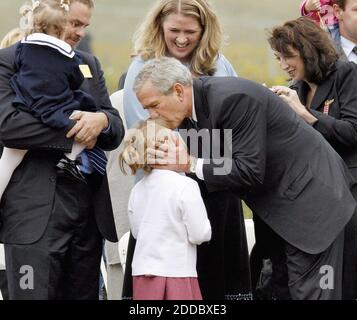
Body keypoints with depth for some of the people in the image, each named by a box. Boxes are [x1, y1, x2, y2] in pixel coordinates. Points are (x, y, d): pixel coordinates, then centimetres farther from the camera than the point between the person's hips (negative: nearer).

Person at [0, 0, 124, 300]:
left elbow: (116, 131, 15)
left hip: (89, 207, 6)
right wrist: (74, 131, -12)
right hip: (36, 210, -6)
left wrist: (101, 120, -9)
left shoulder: (89, 64, 19)